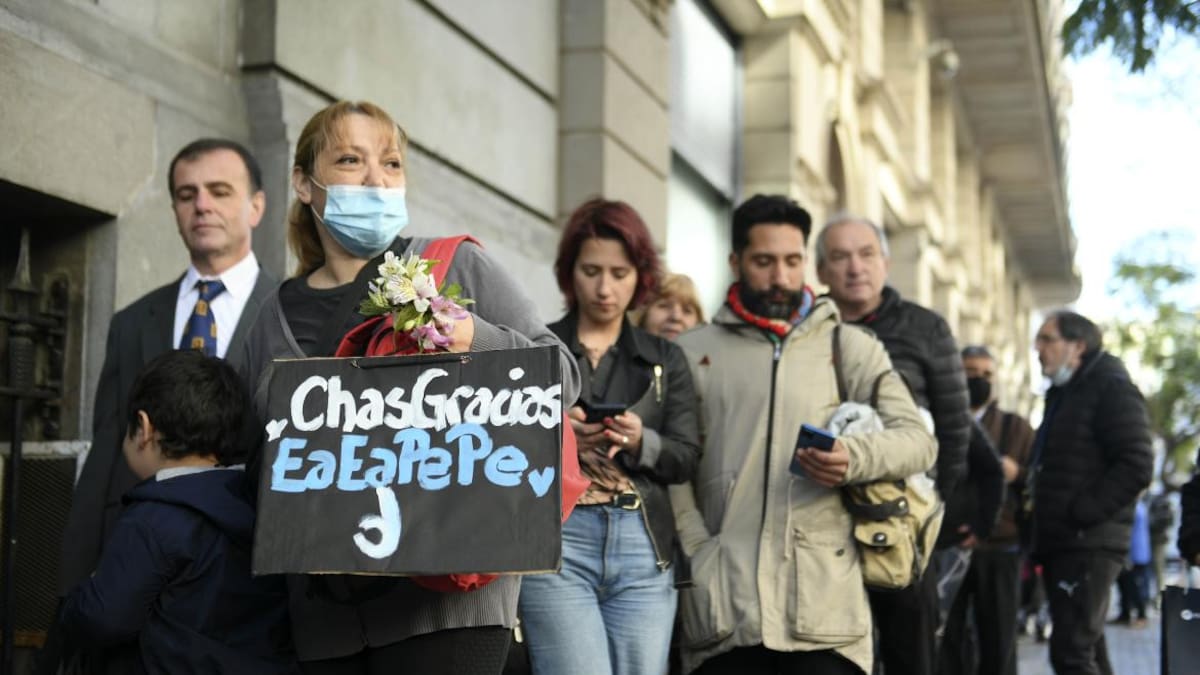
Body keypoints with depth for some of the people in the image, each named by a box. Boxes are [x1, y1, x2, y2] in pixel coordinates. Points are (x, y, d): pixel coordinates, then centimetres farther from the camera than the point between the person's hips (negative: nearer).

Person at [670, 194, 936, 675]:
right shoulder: (693, 353, 13)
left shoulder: (850, 347, 13)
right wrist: (697, 554, -7)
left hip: (825, 601, 0)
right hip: (725, 604, 0)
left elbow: (918, 440, 5)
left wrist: (856, 456, -15)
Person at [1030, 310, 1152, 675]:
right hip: (1060, 544, 10)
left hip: (1090, 544, -10)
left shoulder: (1112, 388, -7)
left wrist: (1082, 514, -19)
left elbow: (1136, 466, -16)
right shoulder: (1063, 395, 22)